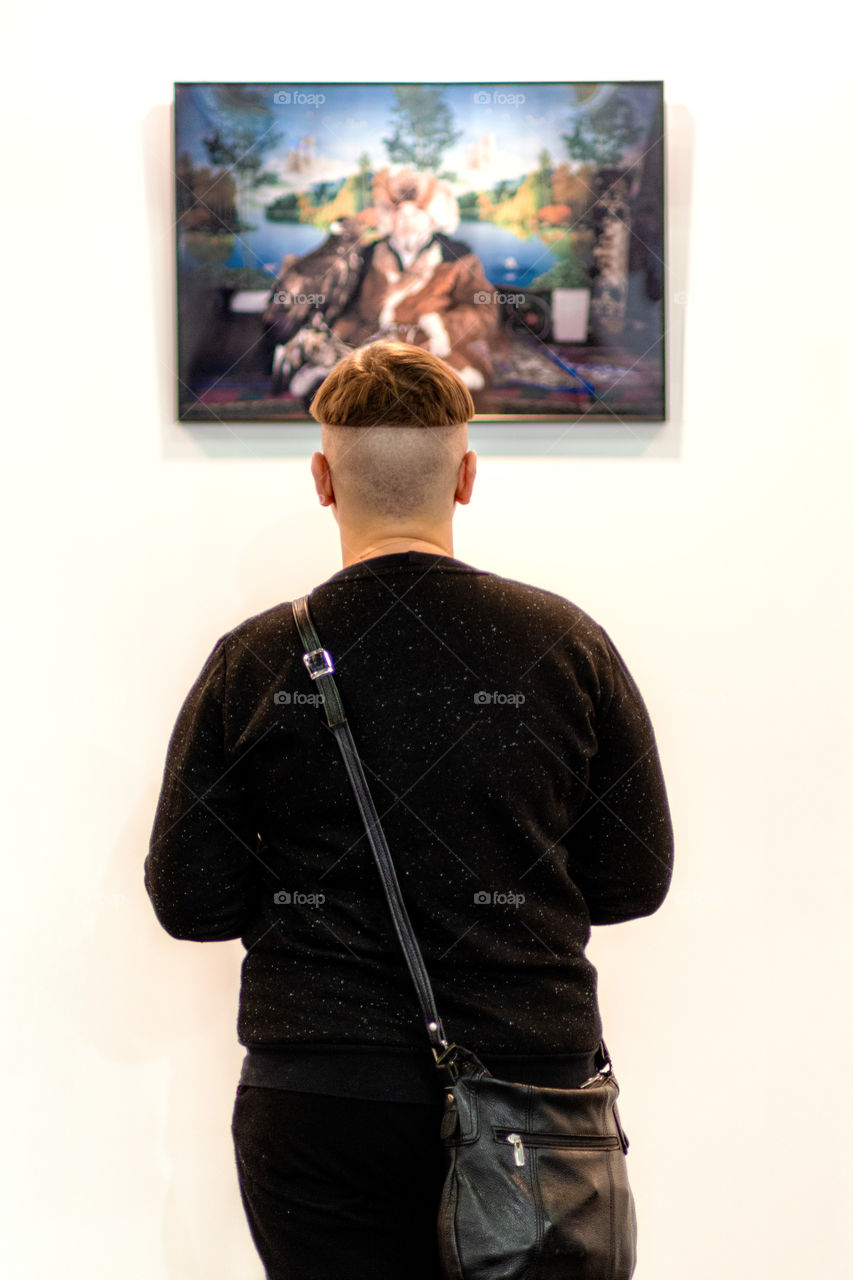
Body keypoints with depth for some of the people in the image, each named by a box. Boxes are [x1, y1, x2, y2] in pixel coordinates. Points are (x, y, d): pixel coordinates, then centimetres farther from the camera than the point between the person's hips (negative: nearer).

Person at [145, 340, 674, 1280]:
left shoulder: (252, 663, -6)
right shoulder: (568, 644, -5)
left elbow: (189, 903, -3)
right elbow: (634, 881, 0)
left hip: (316, 1112, 0)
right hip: (528, 1087, 1)